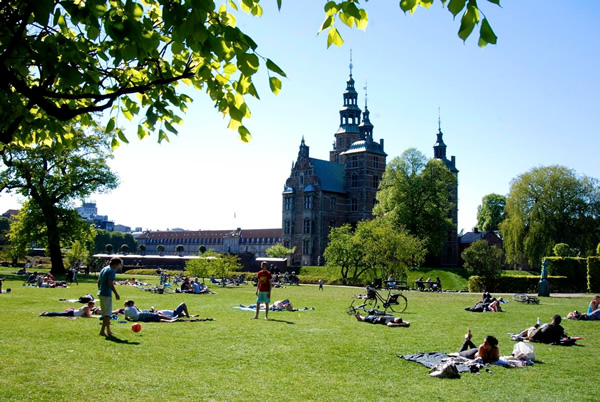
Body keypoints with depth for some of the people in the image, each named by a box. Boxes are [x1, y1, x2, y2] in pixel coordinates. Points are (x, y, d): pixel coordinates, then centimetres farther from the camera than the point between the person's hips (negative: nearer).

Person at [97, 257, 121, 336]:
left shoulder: (104, 269, 15)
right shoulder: (111, 271, -13)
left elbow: (98, 281, 19)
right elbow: (110, 284, -21)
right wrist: (116, 293, -16)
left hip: (100, 293, 9)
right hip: (107, 294, -9)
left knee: (105, 313, 16)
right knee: (107, 314, -4)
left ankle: (108, 331, 24)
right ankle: (102, 331, -8)